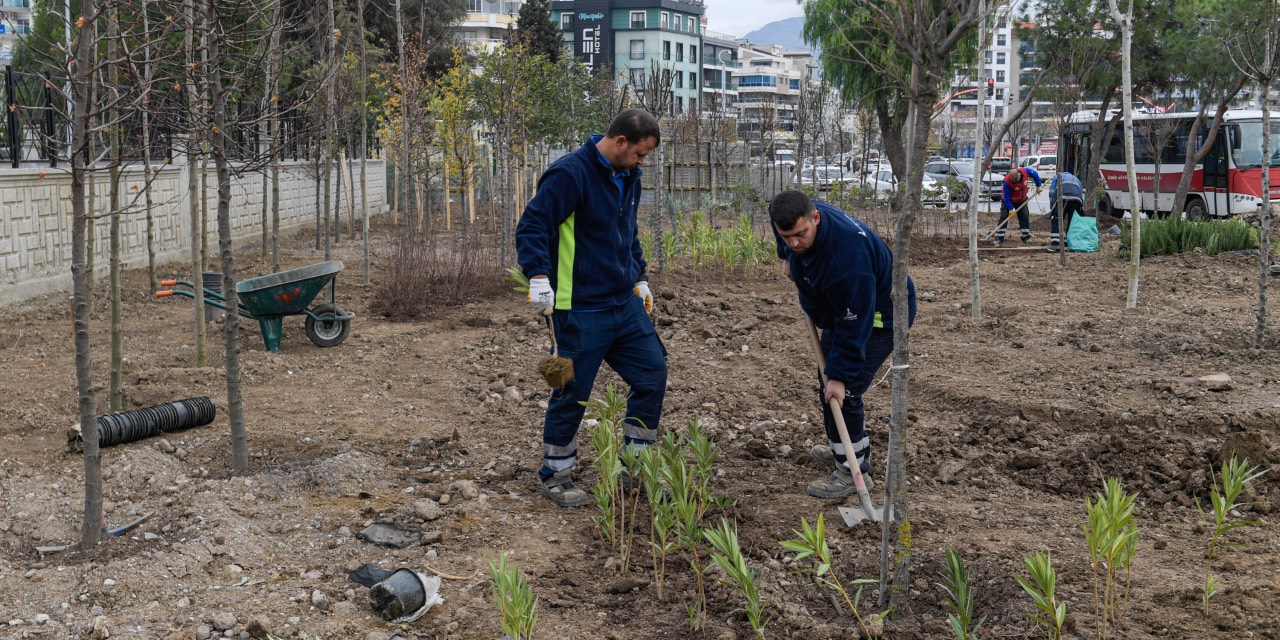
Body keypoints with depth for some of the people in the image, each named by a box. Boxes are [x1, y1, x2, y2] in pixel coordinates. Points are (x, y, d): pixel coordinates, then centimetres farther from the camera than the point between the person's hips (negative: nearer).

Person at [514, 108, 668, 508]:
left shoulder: (628, 177, 10)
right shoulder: (570, 174, -17)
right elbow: (531, 227, -21)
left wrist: (639, 278, 22)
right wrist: (539, 277, -32)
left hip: (626, 304, 8)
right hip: (581, 310, -8)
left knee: (652, 374, 7)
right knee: (572, 394, 1)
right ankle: (554, 476, 19)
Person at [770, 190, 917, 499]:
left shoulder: (846, 254, -42)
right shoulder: (794, 220, -19)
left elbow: (854, 323, -35)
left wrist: (840, 375, -31)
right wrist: (788, 259, 17)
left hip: (880, 314, -9)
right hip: (841, 308, 10)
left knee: (843, 391, -14)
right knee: (828, 377, 19)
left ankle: (852, 471, -1)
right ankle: (844, 448, 37)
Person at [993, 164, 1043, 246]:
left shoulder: (1026, 171, -26)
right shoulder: (1007, 182, -36)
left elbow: (1035, 175, -4)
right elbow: (1007, 197, -28)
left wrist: (1038, 186, -1)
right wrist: (1010, 209, -30)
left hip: (1022, 200, 4)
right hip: (1009, 200, -4)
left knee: (1025, 217, 4)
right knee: (1003, 217, -13)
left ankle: (1026, 238, 14)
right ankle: (999, 239, -10)